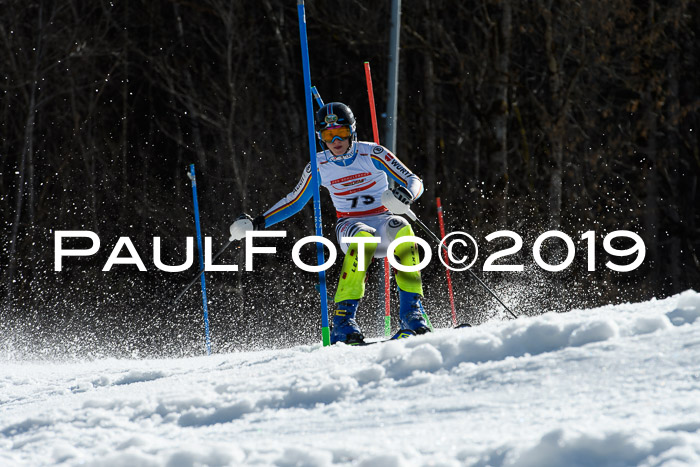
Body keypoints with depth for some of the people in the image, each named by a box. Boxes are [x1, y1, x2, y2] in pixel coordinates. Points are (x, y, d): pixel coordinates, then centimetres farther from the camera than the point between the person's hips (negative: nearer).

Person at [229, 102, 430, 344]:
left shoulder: (372, 154, -5)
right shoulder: (319, 166, 1)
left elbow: (415, 182, -6)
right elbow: (295, 201, 15)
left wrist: (406, 195, -30)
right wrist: (258, 223, 6)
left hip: (383, 221, 0)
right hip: (349, 228, 0)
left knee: (401, 228, -37)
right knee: (364, 237, -38)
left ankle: (411, 309, -34)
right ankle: (343, 320, -42)